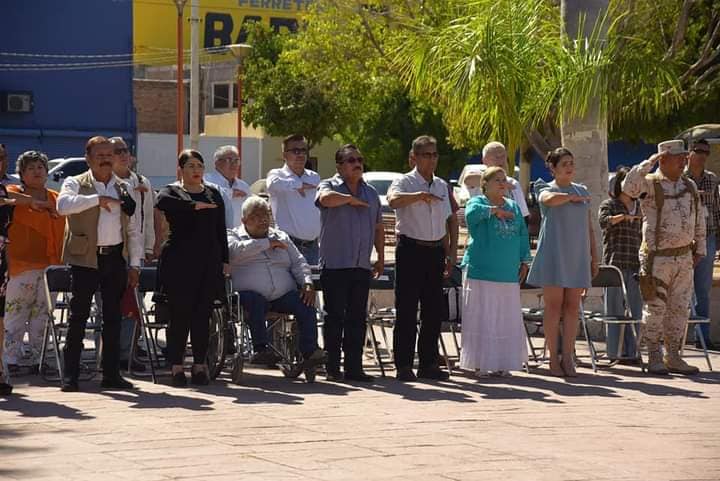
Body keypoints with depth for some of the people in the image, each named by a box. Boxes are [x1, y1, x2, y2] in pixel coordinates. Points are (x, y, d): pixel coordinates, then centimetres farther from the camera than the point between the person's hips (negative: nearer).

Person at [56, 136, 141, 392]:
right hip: (85, 258, -4)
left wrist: (134, 265, 7)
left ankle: (111, 373, 12)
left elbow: (133, 230, 15)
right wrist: (97, 199, -22)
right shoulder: (75, 184, 1)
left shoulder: (123, 188, 14)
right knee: (78, 315, -3)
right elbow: (63, 205, -22)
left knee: (113, 317, 6)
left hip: (115, 258, 4)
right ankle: (70, 374, 1)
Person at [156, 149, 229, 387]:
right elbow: (163, 202, -21)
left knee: (202, 315, 2)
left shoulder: (213, 194, 18)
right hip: (179, 262, -4)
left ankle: (200, 365, 7)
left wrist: (224, 260, 10)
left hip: (208, 262, 4)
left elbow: (221, 231, 17)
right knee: (179, 314, -4)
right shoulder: (172, 191, 4)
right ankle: (177, 366, 1)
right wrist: (195, 206, -19)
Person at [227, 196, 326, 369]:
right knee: (255, 302, -38)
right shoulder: (233, 236, 11)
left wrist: (307, 283, -1)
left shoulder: (281, 237, 25)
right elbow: (236, 250, -13)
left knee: (306, 305, -24)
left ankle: (310, 351, -31)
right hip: (250, 293, -3)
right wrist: (267, 243, -7)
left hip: (283, 295, 3)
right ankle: (261, 348, -43)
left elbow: (299, 263, 19)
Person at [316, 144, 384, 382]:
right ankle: (333, 368, 1)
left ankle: (354, 367, 9)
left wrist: (381, 258, 19)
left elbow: (378, 228, 24)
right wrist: (352, 199, -11)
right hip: (335, 264, -5)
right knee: (335, 316, -3)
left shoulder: (371, 192, 18)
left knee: (358, 318, 5)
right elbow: (326, 198, -26)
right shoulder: (330, 186, 0)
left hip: (362, 265, 5)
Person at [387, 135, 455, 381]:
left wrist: (448, 252, 16)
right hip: (410, 248, -6)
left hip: (434, 251, 6)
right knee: (407, 310, -5)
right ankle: (404, 365, -2)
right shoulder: (405, 182, -5)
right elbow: (393, 200, -29)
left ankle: (429, 363, 15)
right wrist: (420, 195, -42)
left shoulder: (441, 186, 15)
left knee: (434, 310, 7)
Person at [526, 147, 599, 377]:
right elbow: (550, 199, -24)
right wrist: (573, 197, -9)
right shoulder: (546, 189, 3)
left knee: (572, 307, 0)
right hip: (553, 253, -4)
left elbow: (588, 227, 18)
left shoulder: (582, 191, 17)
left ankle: (568, 357, 1)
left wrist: (594, 256, 13)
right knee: (553, 306, -5)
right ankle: (553, 358, -3)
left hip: (577, 255, 4)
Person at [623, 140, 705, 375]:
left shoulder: (689, 186, 10)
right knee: (655, 307, -1)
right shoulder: (650, 184, -8)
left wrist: (700, 249, 16)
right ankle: (654, 358, 7)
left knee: (680, 308, 9)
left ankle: (673, 357, 19)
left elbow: (699, 220, 18)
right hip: (657, 257, -6)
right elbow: (628, 188, -30)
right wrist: (648, 163, -26)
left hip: (684, 257, 6)